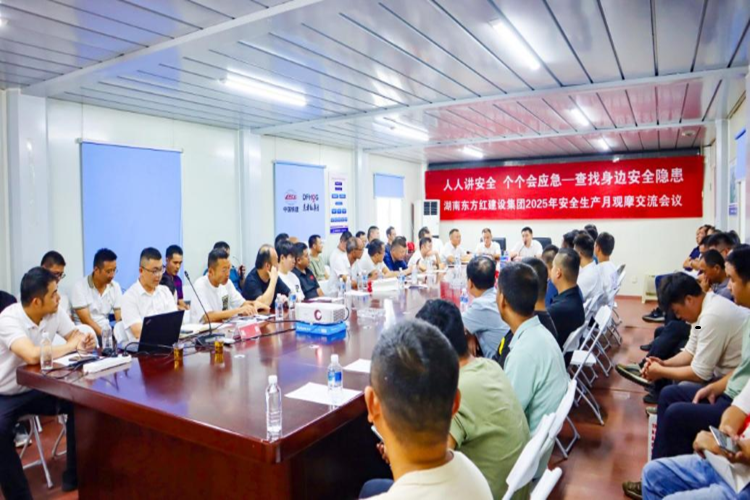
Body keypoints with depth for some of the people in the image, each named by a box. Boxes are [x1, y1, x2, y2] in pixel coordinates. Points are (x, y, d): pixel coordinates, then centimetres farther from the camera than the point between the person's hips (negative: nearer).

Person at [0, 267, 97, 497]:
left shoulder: (55, 312, -8)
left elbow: (75, 335, 3)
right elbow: (33, 355, -43)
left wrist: (83, 342, -22)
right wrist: (71, 346, -27)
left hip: (37, 388, 5)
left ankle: (74, 476, 1)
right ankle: (19, 494, -12)